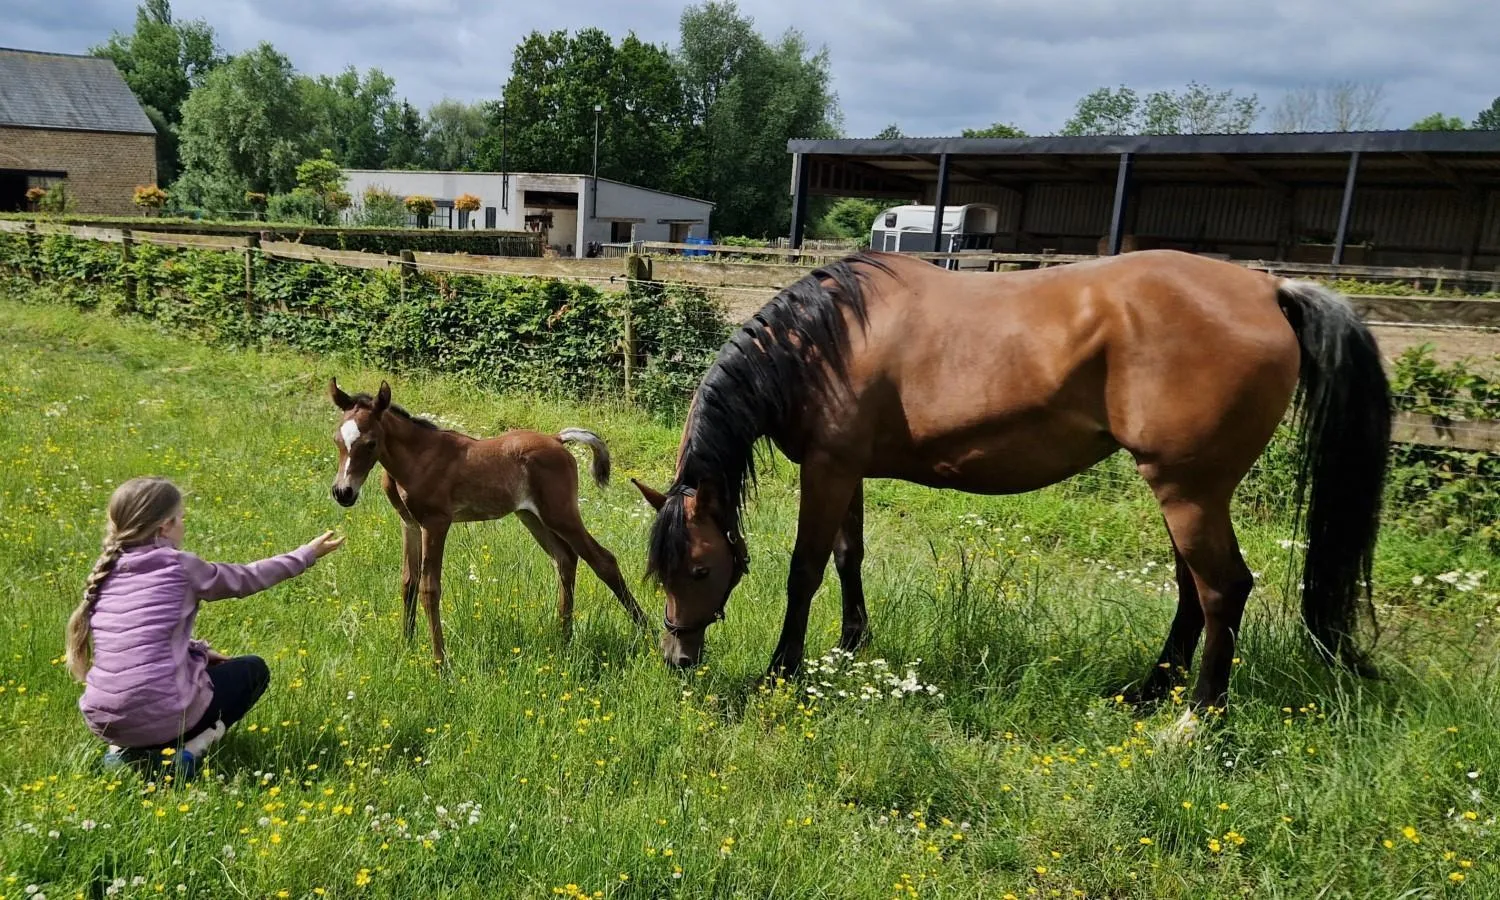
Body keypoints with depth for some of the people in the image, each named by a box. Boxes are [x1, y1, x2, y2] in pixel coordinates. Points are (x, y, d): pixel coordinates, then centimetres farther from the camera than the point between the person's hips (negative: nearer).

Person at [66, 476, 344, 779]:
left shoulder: (107, 571, 8)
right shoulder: (179, 566, -7)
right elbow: (247, 578, 8)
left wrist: (196, 649, 21)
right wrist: (306, 554, 19)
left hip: (103, 720, 6)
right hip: (162, 715, -6)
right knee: (253, 669, 19)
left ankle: (126, 749, 15)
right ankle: (187, 749, 0)